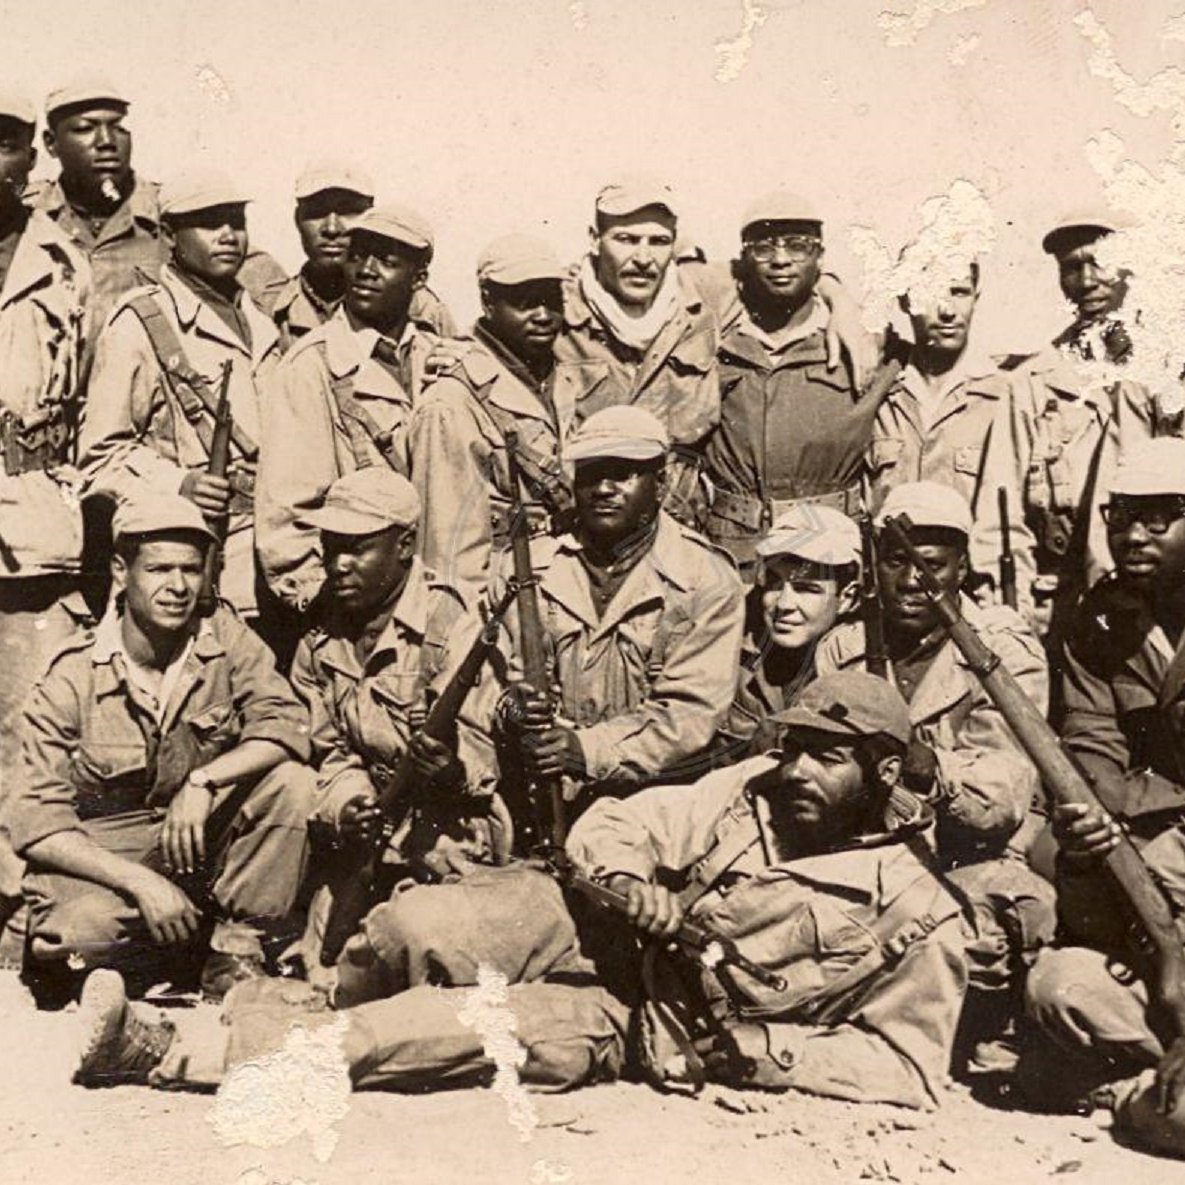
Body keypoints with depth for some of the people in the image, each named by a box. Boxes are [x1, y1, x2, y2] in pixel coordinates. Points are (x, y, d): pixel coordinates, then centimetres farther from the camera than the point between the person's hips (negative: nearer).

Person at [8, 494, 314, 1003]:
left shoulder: (225, 637, -5)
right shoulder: (72, 679, -12)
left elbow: (287, 725, -16)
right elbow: (37, 822, -15)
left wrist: (202, 781, -31)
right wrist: (141, 883, -25)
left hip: (201, 843, 2)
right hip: (103, 860, -2)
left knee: (291, 783, -24)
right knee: (67, 938, -33)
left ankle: (236, 949, -12)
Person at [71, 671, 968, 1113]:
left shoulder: (915, 915, -7)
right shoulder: (753, 792, 0)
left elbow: (912, 1069, -7)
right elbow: (610, 828, -1)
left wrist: (760, 1050, -18)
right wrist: (637, 892, -24)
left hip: (630, 1024, -3)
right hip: (588, 926, 3)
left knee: (490, 1027, -28)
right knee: (417, 926, -28)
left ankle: (172, 1053, -24)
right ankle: (324, 1004, 1)